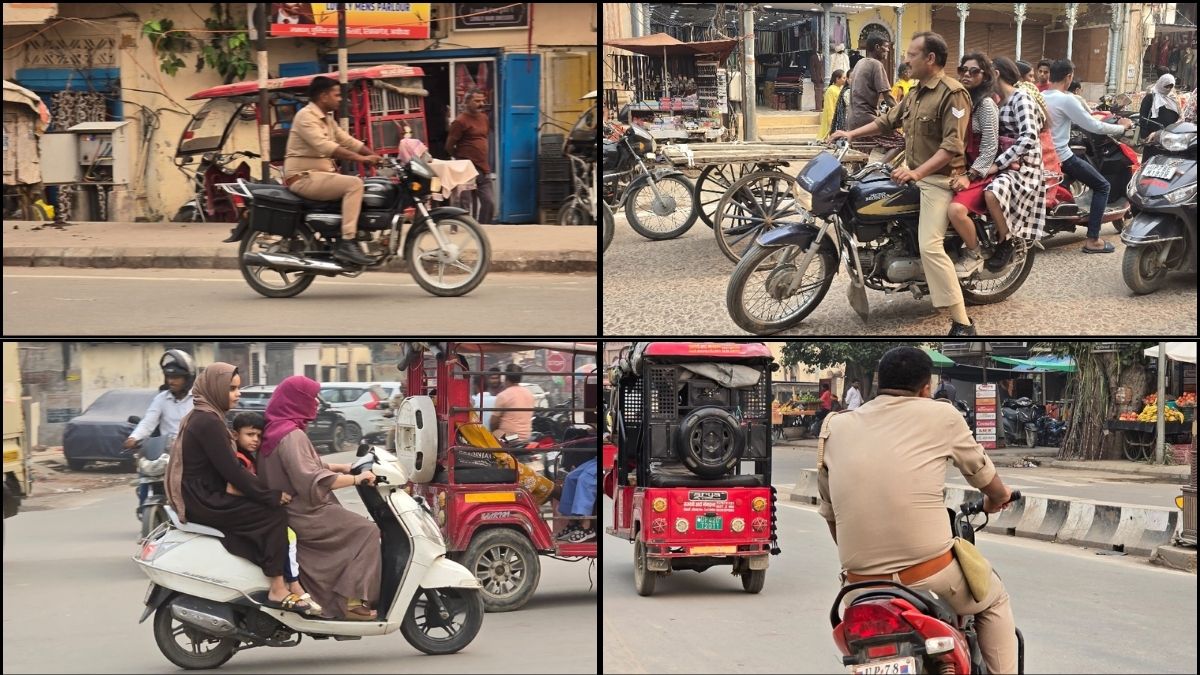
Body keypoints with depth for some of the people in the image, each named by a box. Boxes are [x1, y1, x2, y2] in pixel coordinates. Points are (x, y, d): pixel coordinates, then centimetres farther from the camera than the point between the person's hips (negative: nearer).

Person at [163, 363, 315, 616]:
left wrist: (266, 492, 10)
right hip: (203, 501, -10)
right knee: (274, 516, -15)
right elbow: (230, 470, -21)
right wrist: (271, 495, -16)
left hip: (202, 495, 10)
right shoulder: (207, 422, -17)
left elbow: (225, 467, 19)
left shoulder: (203, 417, 16)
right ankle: (278, 590, -16)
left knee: (269, 509, 8)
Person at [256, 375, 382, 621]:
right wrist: (355, 479, -24)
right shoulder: (292, 436, -20)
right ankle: (352, 600, -16)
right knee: (366, 532, -11)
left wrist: (342, 468, 13)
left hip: (295, 511, 11)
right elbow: (311, 480, -29)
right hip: (303, 515, -11)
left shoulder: (277, 429, 12)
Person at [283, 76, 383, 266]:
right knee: (354, 184, -24)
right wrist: (360, 158, -31)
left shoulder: (327, 118, 18)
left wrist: (376, 156, 2)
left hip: (320, 175, 10)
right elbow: (324, 146, -26)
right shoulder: (306, 116, -13)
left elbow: (348, 141, 16)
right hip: (304, 178, -10)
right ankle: (347, 243, -29)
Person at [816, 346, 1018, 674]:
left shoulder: (835, 428, 11)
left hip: (860, 586, 3)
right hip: (933, 579, -3)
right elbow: (982, 473, 18)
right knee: (994, 600, 27)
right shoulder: (941, 416, 3)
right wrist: (998, 497, 41)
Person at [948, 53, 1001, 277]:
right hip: (956, 168, 8)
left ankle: (974, 255, -9)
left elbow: (990, 148, -14)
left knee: (956, 210, -33)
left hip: (978, 172, -8)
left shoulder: (986, 104, -9)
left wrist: (970, 176, -22)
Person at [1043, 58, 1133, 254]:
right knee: (1102, 186, 4)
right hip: (1062, 157, -8)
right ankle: (1092, 240, -4)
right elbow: (1094, 126, -15)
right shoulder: (1066, 100, -18)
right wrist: (1122, 127, 1)